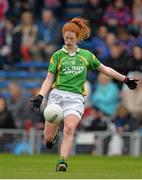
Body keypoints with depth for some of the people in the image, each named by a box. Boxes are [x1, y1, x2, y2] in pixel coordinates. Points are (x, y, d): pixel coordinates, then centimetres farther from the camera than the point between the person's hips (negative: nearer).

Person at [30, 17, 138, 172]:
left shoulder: (86, 55, 14)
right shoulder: (57, 55, 9)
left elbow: (104, 69, 25)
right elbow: (49, 79, 6)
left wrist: (125, 79, 25)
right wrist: (40, 96, -10)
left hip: (76, 97, 0)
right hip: (57, 94, 0)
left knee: (69, 128, -25)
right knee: (48, 137, -2)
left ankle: (62, 162, -25)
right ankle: (54, 133, 34)